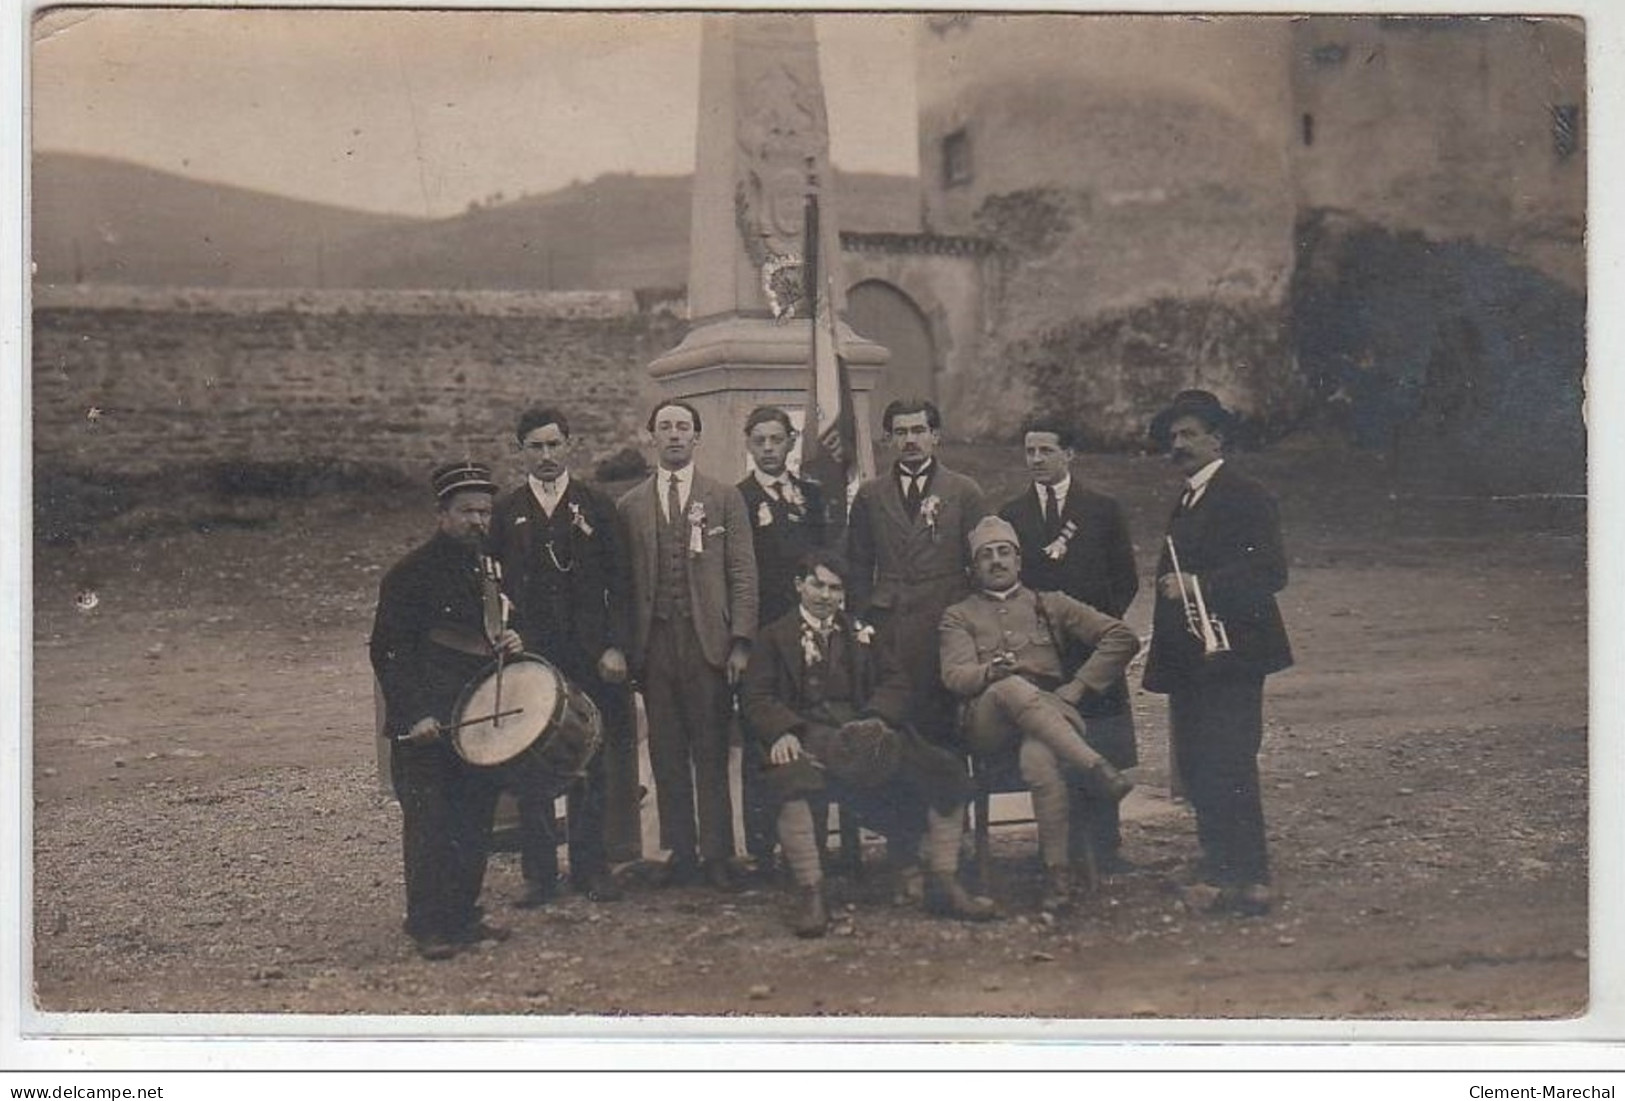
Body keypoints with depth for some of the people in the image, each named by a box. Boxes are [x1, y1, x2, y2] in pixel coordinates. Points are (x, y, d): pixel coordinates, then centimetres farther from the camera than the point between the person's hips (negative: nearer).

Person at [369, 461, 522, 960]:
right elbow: (387, 651, -10)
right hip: (425, 726, -7)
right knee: (429, 826, -4)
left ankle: (463, 915, 22)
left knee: (476, 824, 10)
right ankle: (428, 927, 4)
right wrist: (414, 716, -17)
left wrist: (510, 643, 2)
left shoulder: (493, 569, 14)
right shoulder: (411, 574, -8)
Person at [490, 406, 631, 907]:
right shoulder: (506, 513, 8)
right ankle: (539, 874, 9)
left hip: (591, 655, 0)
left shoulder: (597, 505, 6)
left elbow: (620, 583, 4)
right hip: (527, 656, 0)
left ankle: (591, 867, 13)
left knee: (591, 765, 4)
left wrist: (616, 646, -5)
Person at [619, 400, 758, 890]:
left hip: (709, 641, -2)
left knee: (712, 752, -1)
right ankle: (680, 852, 12)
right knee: (666, 753, 4)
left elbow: (742, 573, 3)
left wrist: (741, 642, -6)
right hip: (654, 642, 2)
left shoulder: (725, 499, 7)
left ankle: (717, 854, 5)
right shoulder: (631, 505, 11)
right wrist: (626, 646, 1)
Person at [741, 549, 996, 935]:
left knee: (946, 770, -17)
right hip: (808, 738, -3)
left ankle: (943, 884, -11)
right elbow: (757, 697, 3)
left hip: (866, 732, 4)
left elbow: (895, 683, 14)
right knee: (790, 778, -39)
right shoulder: (775, 637, 16)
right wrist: (783, 732, -19)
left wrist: (875, 718, -9)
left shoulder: (861, 633, 27)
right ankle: (810, 893, -32)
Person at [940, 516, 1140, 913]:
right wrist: (990, 672, -23)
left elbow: (1123, 637, 12)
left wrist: (1079, 687, 1)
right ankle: (1093, 766, -39)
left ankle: (1058, 875, -34)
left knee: (1038, 759, -38)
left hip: (1051, 714, 0)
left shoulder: (1049, 605, 21)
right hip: (988, 724, 0)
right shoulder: (959, 616, 20)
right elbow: (954, 676, 0)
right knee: (1011, 688, -37)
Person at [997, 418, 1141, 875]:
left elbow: (1126, 579, 9)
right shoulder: (1010, 515, 10)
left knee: (1102, 748, -3)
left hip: (1093, 644, 0)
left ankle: (1104, 848, 4)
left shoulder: (1103, 510, 8)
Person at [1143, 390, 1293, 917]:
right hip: (1188, 657, 9)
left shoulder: (1245, 496, -8)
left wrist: (1198, 584, -21)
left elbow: (1271, 571, -17)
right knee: (1194, 765, 10)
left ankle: (1250, 879, -10)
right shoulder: (1186, 503, 20)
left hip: (1229, 655, -9)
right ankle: (1218, 863, 21)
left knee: (1227, 765, -13)